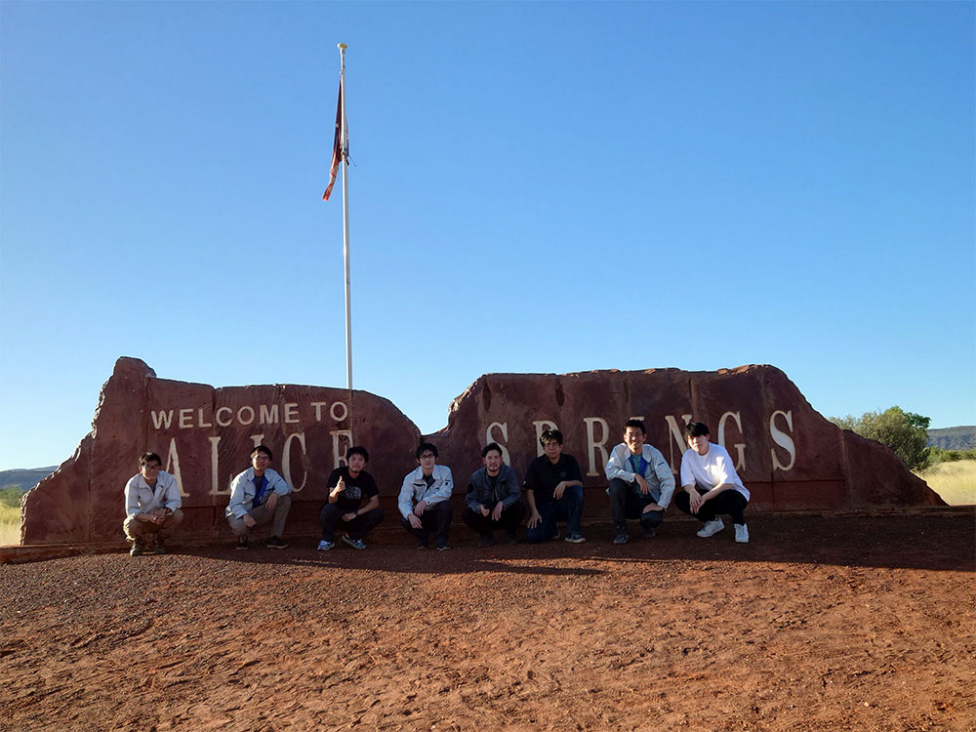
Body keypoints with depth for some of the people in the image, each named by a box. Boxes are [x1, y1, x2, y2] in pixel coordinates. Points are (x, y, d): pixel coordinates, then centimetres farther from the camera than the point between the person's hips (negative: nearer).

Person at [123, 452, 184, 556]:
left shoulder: (168, 479, -18)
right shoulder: (133, 483, -21)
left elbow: (175, 501, -19)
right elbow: (131, 510, -24)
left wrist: (164, 511, -42)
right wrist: (149, 517, -43)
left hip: (162, 519, 1)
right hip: (142, 519, -1)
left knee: (178, 515, -28)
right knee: (130, 525, -34)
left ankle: (161, 539, 3)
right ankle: (140, 541, 6)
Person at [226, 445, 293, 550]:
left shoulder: (272, 475, -4)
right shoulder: (242, 478, -18)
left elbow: (286, 487, -14)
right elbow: (235, 504, -22)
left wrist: (275, 493, -36)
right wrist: (245, 515, -42)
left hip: (259, 513, 4)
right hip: (240, 513, -4)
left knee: (285, 499, -16)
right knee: (240, 526, -41)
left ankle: (275, 538, -11)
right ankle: (242, 537, 2)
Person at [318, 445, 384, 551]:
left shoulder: (367, 478, -6)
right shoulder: (338, 473, -16)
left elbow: (375, 502, -10)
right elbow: (331, 501, -25)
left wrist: (355, 513, -21)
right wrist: (337, 490, -49)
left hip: (353, 516, 3)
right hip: (336, 514, -3)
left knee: (378, 515, -19)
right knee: (328, 508, -35)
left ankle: (352, 536, 4)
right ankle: (328, 539, -7)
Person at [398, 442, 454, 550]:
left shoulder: (445, 471, -13)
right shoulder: (410, 477, -11)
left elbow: (446, 493, -26)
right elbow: (403, 500, -20)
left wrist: (425, 501, -37)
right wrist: (410, 515, -40)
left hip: (439, 515, -1)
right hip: (421, 516, 1)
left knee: (445, 506, -33)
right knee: (404, 518, -28)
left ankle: (441, 541, -11)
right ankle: (422, 536, 5)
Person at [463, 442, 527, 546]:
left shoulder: (509, 472, -13)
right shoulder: (476, 476, -11)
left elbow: (515, 494, -17)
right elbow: (470, 500, -13)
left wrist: (502, 504, -37)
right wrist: (480, 507, -37)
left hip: (505, 514, -1)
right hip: (486, 515, 1)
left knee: (520, 508, -30)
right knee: (466, 514, -26)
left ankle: (511, 531, 5)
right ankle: (487, 534, 5)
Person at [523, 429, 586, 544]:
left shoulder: (570, 461, 2)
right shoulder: (536, 464, -1)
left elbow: (580, 483, -7)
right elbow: (529, 491, -2)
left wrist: (565, 483, -27)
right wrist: (534, 512, -14)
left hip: (564, 506, 1)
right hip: (543, 506, -1)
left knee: (577, 490, -30)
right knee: (532, 536, -26)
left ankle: (573, 532, -18)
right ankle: (551, 529, 12)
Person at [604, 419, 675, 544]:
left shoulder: (653, 453, -9)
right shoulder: (619, 450, -7)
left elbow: (668, 480, -15)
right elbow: (610, 472, -22)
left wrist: (661, 505, -21)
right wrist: (635, 476, -28)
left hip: (648, 500, -1)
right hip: (628, 500, 1)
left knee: (654, 518, -33)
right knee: (616, 483, -29)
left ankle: (648, 525, 10)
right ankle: (620, 529, -13)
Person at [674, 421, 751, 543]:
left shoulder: (720, 452, -18)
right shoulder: (688, 456, -5)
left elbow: (727, 483, -24)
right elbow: (687, 482, -8)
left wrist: (705, 497, -35)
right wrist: (692, 491, -33)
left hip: (733, 493, -5)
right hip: (708, 495, 5)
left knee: (727, 497, -40)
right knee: (680, 498, -19)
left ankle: (740, 524, -5)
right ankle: (713, 522, 5)